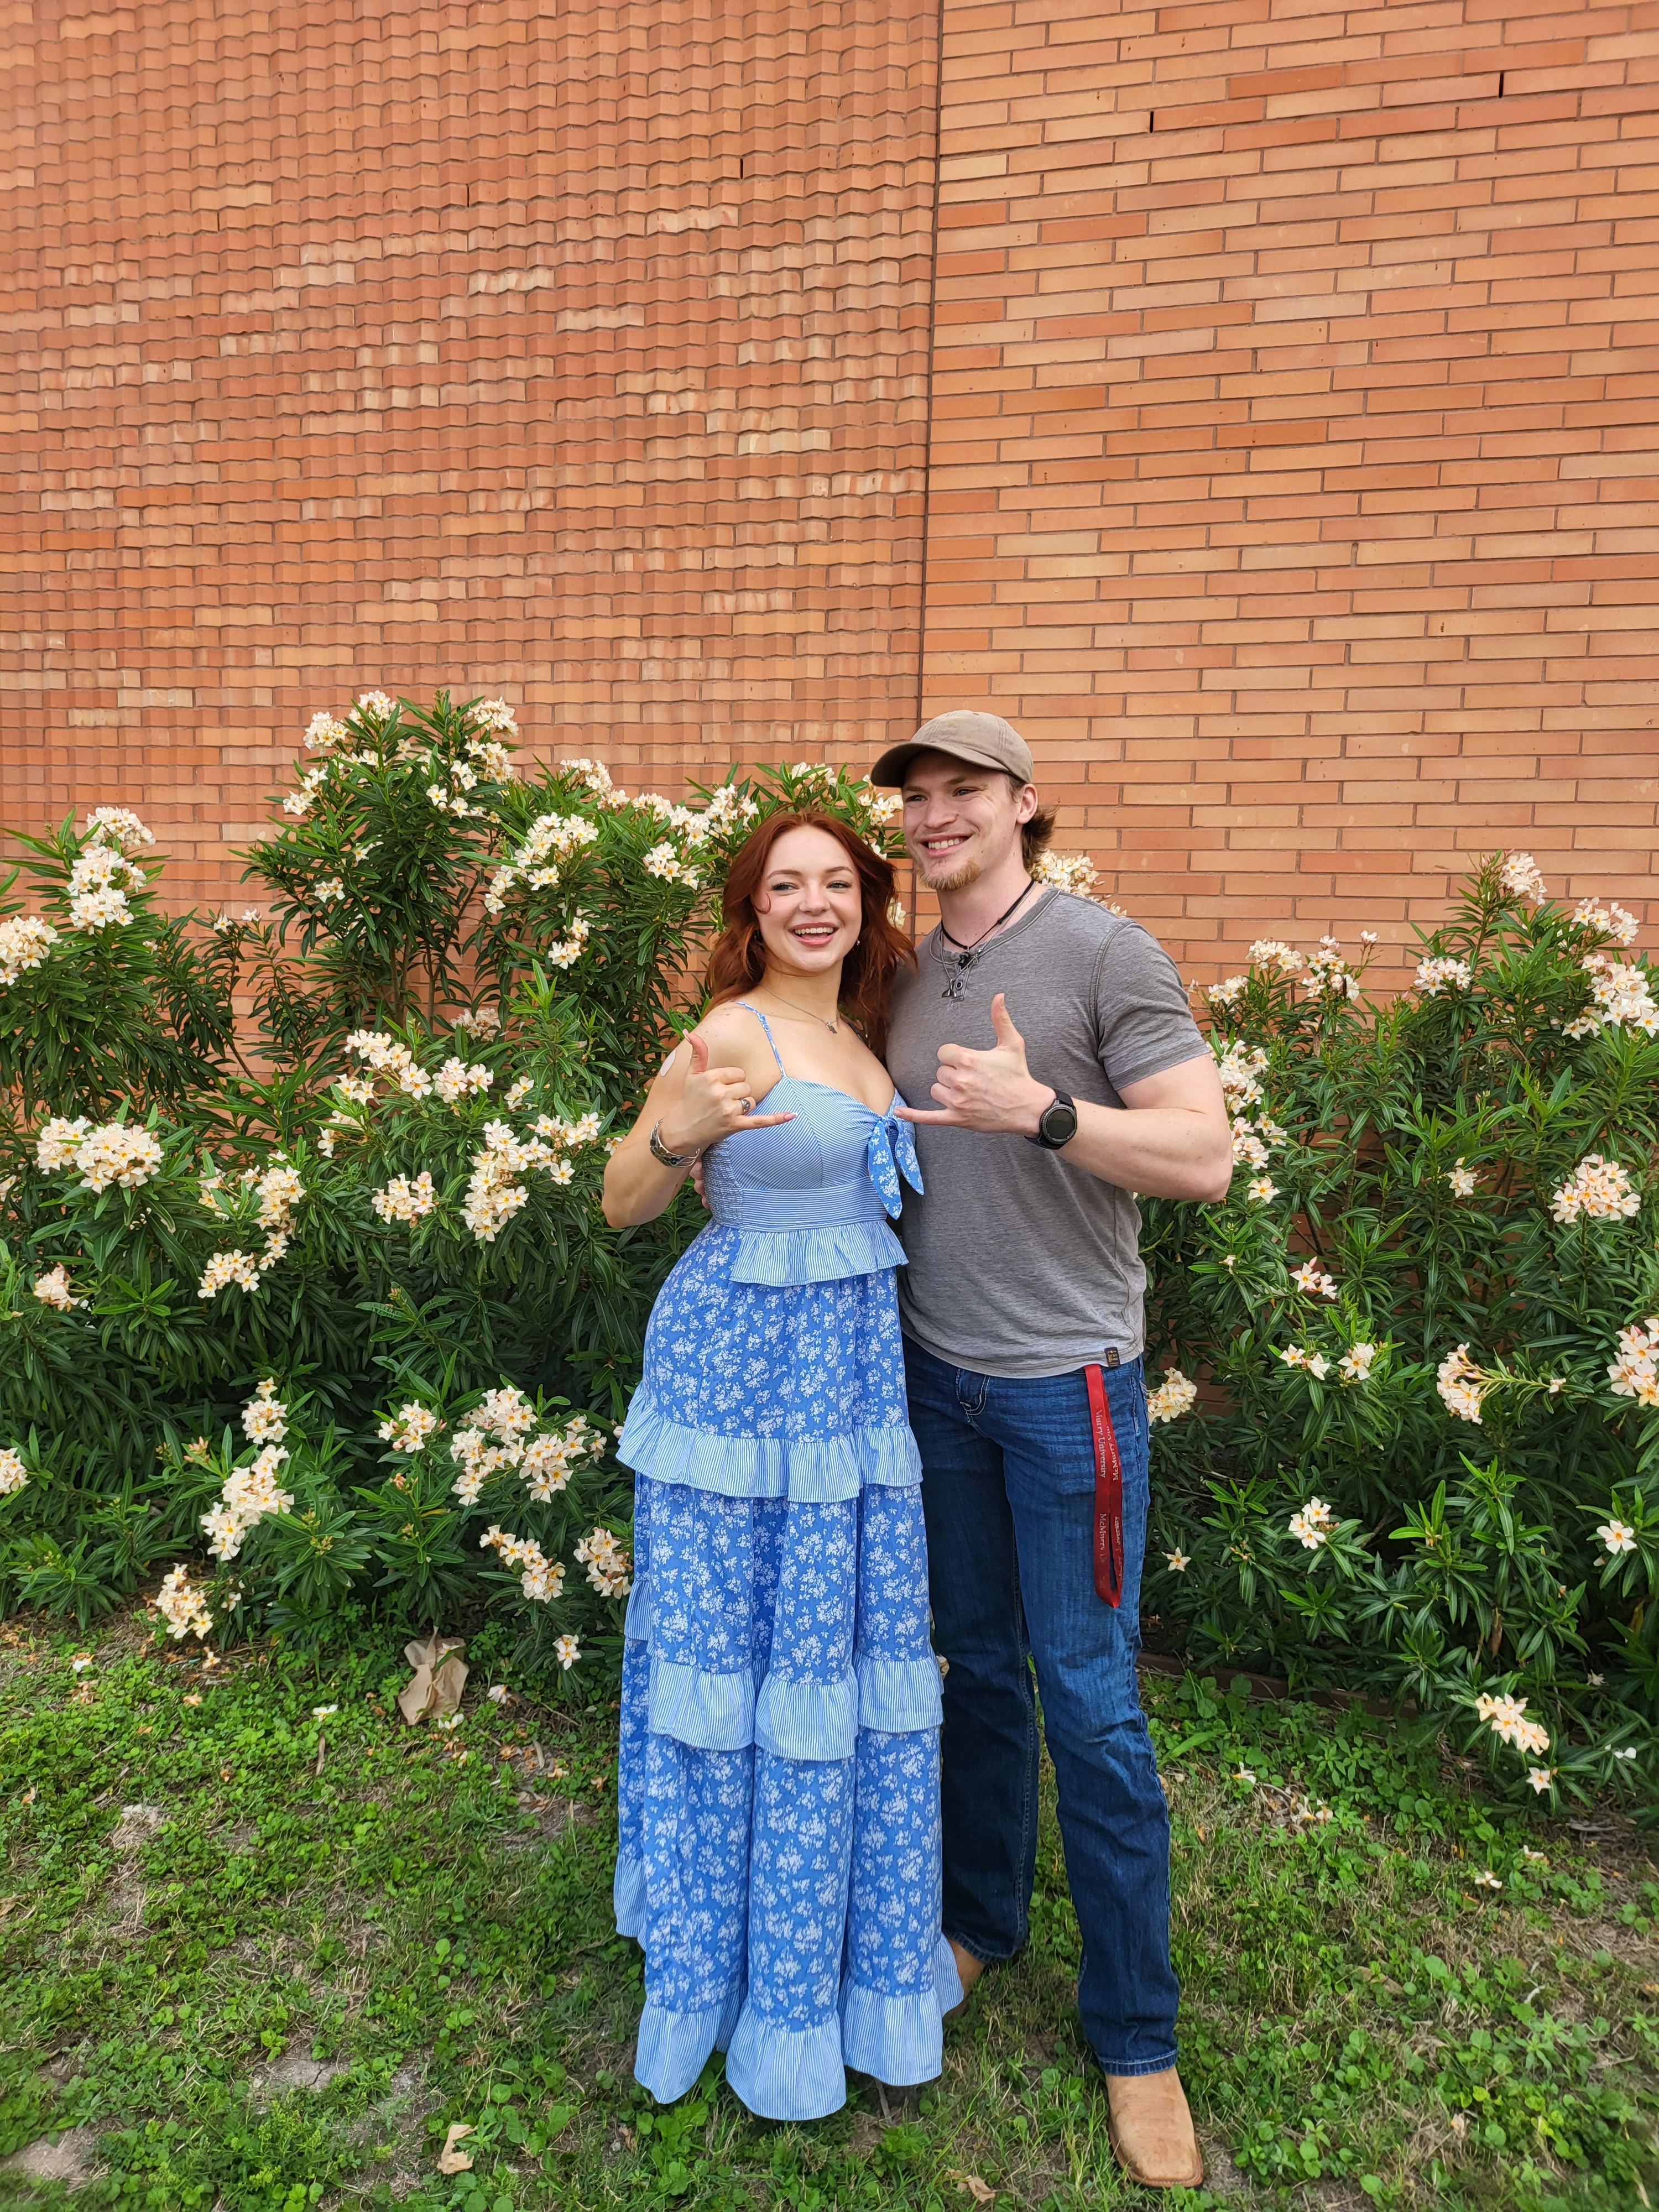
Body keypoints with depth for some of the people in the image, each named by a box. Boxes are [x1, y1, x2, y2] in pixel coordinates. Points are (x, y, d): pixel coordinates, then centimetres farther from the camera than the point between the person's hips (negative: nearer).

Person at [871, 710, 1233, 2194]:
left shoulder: (1107, 955, -10)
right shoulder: (906, 984, 8)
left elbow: (1205, 1155, -15)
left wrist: (1042, 1108, -27)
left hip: (1066, 1381, -5)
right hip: (936, 1374, 5)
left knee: (1091, 1706, 1)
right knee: (978, 1668, 18)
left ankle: (1136, 2035, 19)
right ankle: (982, 1919, 38)